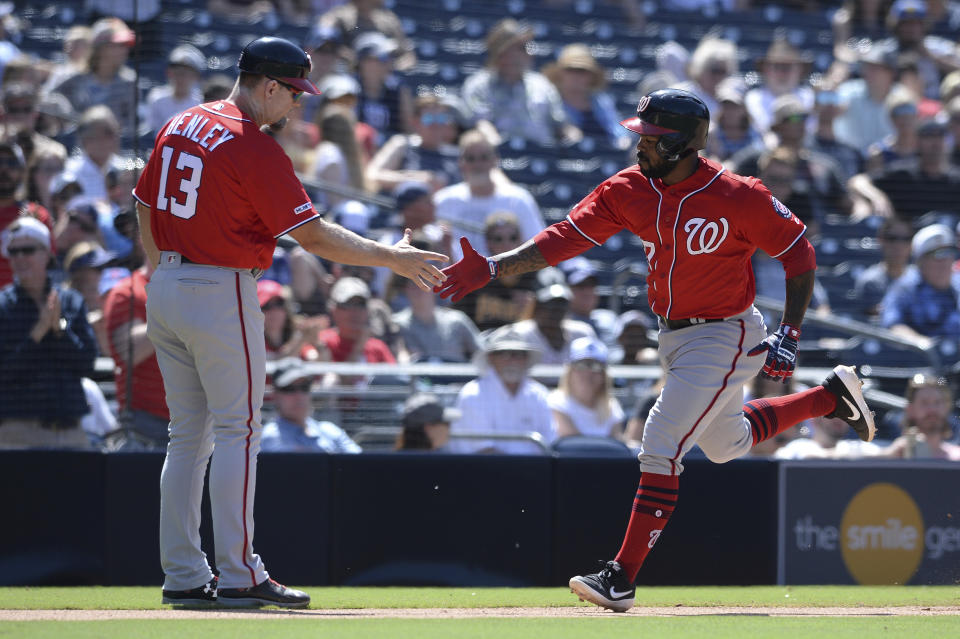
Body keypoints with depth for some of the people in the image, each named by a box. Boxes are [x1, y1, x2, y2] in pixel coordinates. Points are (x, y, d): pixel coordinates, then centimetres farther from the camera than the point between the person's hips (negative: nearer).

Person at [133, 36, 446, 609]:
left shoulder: (180, 127, 9)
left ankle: (184, 576, 11)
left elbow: (146, 211, 16)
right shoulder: (255, 149, -16)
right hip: (223, 293, -8)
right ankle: (239, 576, -3)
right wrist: (391, 258, -10)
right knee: (238, 432, -2)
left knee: (189, 434, 11)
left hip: (166, 288, 8)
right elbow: (314, 235, -17)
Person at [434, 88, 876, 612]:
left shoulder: (737, 197, -22)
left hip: (726, 337, -8)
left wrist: (789, 334, -17)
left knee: (661, 446, -17)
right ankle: (832, 396, 46)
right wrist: (492, 268, -25)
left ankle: (622, 576, -15)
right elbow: (564, 238, -12)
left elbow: (798, 253, -11)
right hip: (673, 337, 8)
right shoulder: (629, 190, -7)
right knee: (726, 444, 25)